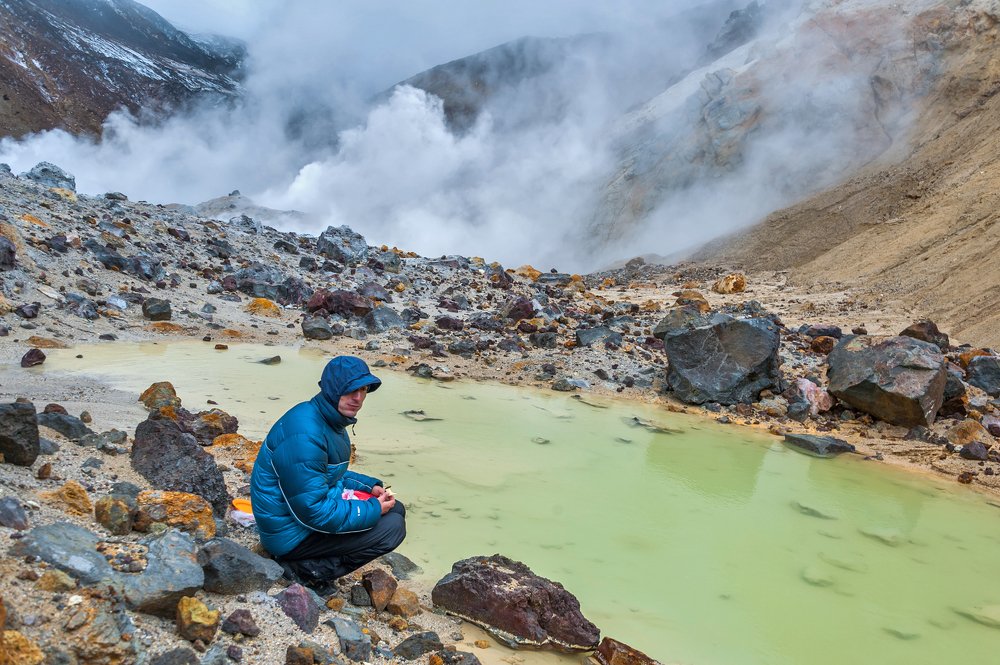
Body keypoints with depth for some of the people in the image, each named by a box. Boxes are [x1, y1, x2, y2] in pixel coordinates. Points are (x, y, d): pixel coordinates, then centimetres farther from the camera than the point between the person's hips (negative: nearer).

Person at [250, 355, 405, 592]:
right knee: (391, 528, -16)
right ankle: (307, 569, -7)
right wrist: (373, 510, -18)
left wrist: (371, 486, 5)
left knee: (395, 508, 12)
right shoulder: (305, 434, -28)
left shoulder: (332, 421, 5)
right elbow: (314, 511, -28)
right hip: (291, 534, -10)